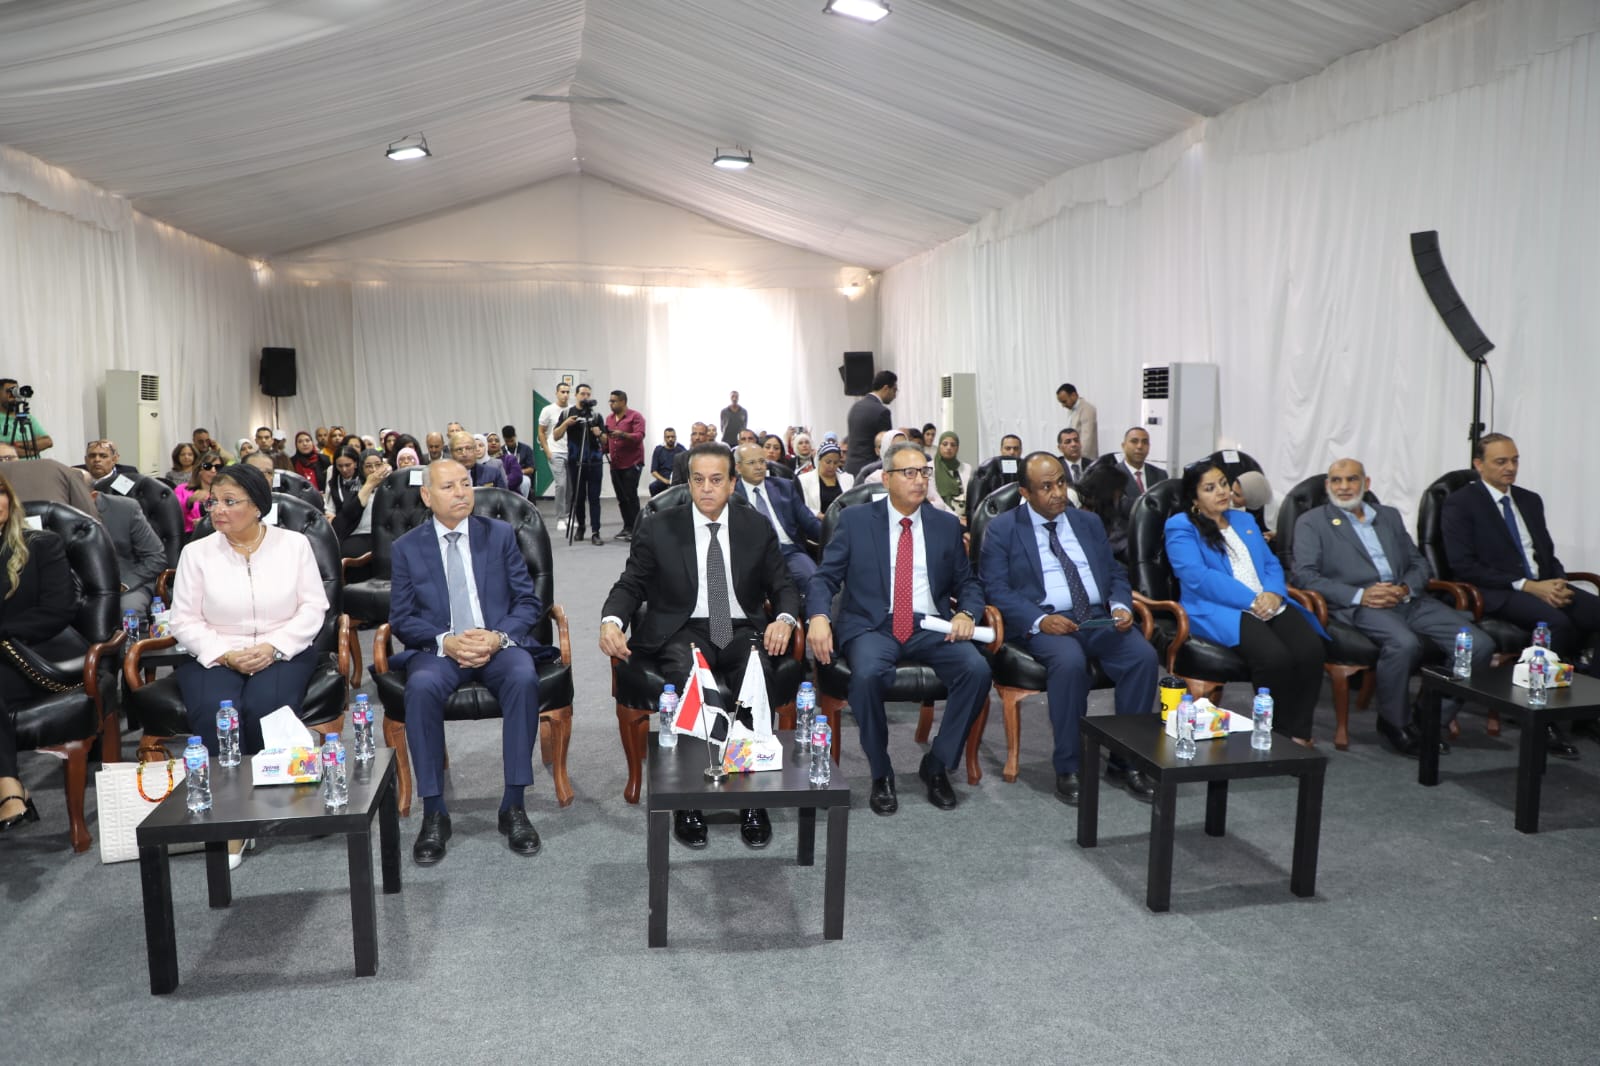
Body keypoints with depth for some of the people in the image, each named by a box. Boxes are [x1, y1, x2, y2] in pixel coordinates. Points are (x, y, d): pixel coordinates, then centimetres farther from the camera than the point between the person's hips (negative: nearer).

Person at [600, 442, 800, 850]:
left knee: (760, 678, -33)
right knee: (688, 679, -36)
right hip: (684, 633, -1)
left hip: (743, 632, 1)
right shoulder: (659, 529, 6)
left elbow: (782, 586, 12)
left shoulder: (757, 529, 10)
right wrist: (612, 620, -14)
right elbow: (630, 585, 8)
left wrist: (784, 618, -11)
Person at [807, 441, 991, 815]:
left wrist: (966, 614, -6)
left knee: (977, 669, -25)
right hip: (872, 626, -2)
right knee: (867, 674, -35)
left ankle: (936, 765, -4)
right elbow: (825, 577, 3)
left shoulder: (947, 525, 14)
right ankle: (881, 775, -10)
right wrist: (819, 617, -17)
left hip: (931, 627, 3)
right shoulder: (855, 520, 6)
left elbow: (967, 583, 17)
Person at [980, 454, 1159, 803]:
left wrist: (1121, 606, -3)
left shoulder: (1088, 523, 19)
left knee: (1144, 656, -24)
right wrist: (1039, 620, -20)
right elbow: (995, 589, -5)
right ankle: (1070, 767, -18)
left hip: (1098, 618, 5)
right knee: (1070, 662, -36)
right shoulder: (1002, 530, 4)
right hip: (1044, 623, -4)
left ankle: (1126, 760, -8)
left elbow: (1115, 575, 20)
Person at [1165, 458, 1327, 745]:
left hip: (1269, 605, 6)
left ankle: (1299, 733, -14)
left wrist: (1273, 593, -4)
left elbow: (1271, 564, 21)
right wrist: (1251, 600, -15)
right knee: (1275, 656, -32)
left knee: (1312, 650, -24)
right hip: (1219, 611, -6)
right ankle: (1280, 734, -14)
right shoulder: (1180, 527, 5)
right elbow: (1197, 577, -9)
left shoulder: (1245, 520, 27)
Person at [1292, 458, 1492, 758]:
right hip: (1359, 607, -5)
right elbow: (1304, 575, -4)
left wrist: (1406, 588, -3)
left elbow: (1419, 563, 21)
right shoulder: (1312, 522, 10)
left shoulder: (1390, 516, 26)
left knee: (1480, 644, -15)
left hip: (1409, 600, 6)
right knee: (1404, 643, -35)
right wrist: (1359, 595, -14)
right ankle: (1395, 723, -11)